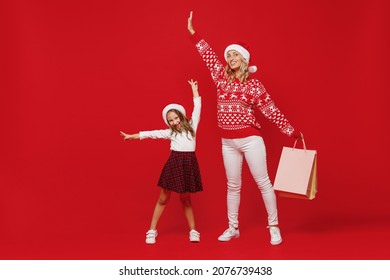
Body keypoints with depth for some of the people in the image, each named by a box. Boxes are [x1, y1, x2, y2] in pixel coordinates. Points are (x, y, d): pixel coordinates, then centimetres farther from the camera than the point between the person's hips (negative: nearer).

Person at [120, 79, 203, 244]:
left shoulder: (191, 125, 9)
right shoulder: (170, 132, 9)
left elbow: (197, 107, 12)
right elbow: (152, 134, 9)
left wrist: (194, 89, 17)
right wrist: (132, 136, 9)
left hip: (189, 164, 0)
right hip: (174, 163, 1)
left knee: (185, 199, 5)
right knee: (163, 199, 5)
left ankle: (193, 231, 16)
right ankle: (152, 231, 12)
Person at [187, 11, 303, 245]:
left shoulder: (254, 85, -2)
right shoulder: (222, 78, 7)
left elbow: (271, 110, -1)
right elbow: (209, 56, 12)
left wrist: (293, 132, -2)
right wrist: (193, 33, 13)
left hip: (250, 139, -4)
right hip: (228, 142, 4)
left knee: (263, 182, -1)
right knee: (233, 186, 12)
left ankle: (274, 227, 7)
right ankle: (233, 228, 22)